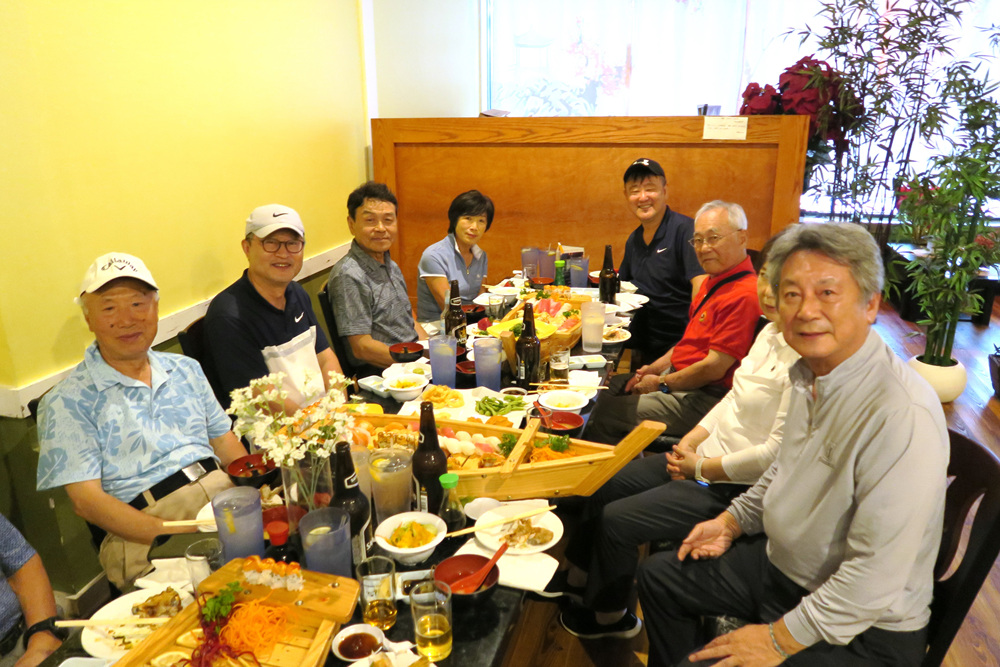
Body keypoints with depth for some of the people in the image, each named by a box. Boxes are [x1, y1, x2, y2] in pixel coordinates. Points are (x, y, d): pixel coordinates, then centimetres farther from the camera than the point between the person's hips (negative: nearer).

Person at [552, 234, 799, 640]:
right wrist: (691, 441, 2)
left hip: (734, 486, -9)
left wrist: (701, 467, -16)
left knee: (616, 520, -8)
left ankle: (610, 616, 21)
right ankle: (579, 577, 35)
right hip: (706, 457, 9)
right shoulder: (771, 333, 4)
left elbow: (776, 454, -26)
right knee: (605, 487, 11)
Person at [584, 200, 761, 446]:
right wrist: (654, 368, 9)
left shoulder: (743, 295, -23)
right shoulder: (714, 281, 11)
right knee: (605, 387, 15)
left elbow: (714, 368, -23)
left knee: (604, 412, -16)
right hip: (675, 376, 11)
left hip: (700, 399, -11)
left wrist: (661, 384, -12)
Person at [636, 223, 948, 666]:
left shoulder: (902, 416, -31)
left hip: (862, 631, -8)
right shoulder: (809, 373, -2)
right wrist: (733, 521, 7)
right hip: (780, 561, 8)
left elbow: (876, 576, -30)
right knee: (658, 576, 16)